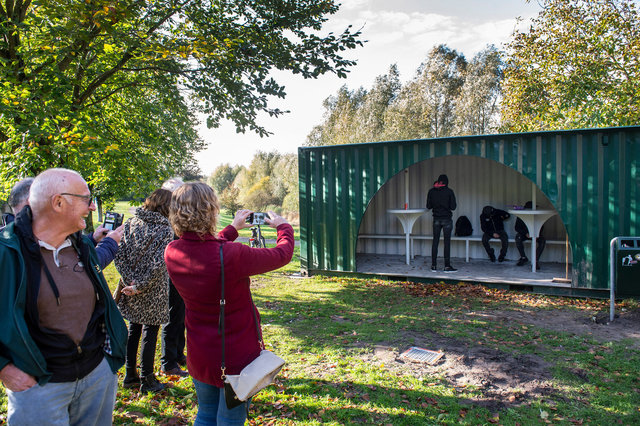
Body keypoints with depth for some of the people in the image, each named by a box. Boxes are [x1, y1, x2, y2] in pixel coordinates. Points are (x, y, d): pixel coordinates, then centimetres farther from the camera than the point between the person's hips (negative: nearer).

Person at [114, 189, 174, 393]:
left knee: (133, 330, 18)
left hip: (132, 288, 5)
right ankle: (147, 380, 18)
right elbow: (159, 264, -22)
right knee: (150, 332, 7)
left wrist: (130, 280, -4)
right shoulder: (165, 229, -14)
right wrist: (140, 286, -13)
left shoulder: (131, 223, 1)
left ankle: (130, 376, 30)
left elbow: (119, 255, -4)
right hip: (153, 292, -5)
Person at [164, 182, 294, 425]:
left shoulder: (172, 252, -10)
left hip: (199, 356, 6)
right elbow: (282, 254, -14)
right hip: (236, 357, -5)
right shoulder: (231, 255, -30)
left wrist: (233, 229, 23)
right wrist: (283, 227, 6)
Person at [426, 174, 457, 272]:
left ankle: (434, 265, 11)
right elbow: (453, 207, -8)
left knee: (435, 241, 9)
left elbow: (428, 206, 4)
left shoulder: (431, 191, 0)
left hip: (436, 219, 3)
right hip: (447, 219, -3)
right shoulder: (449, 191, -8)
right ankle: (447, 266, 3)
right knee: (447, 242, 1)